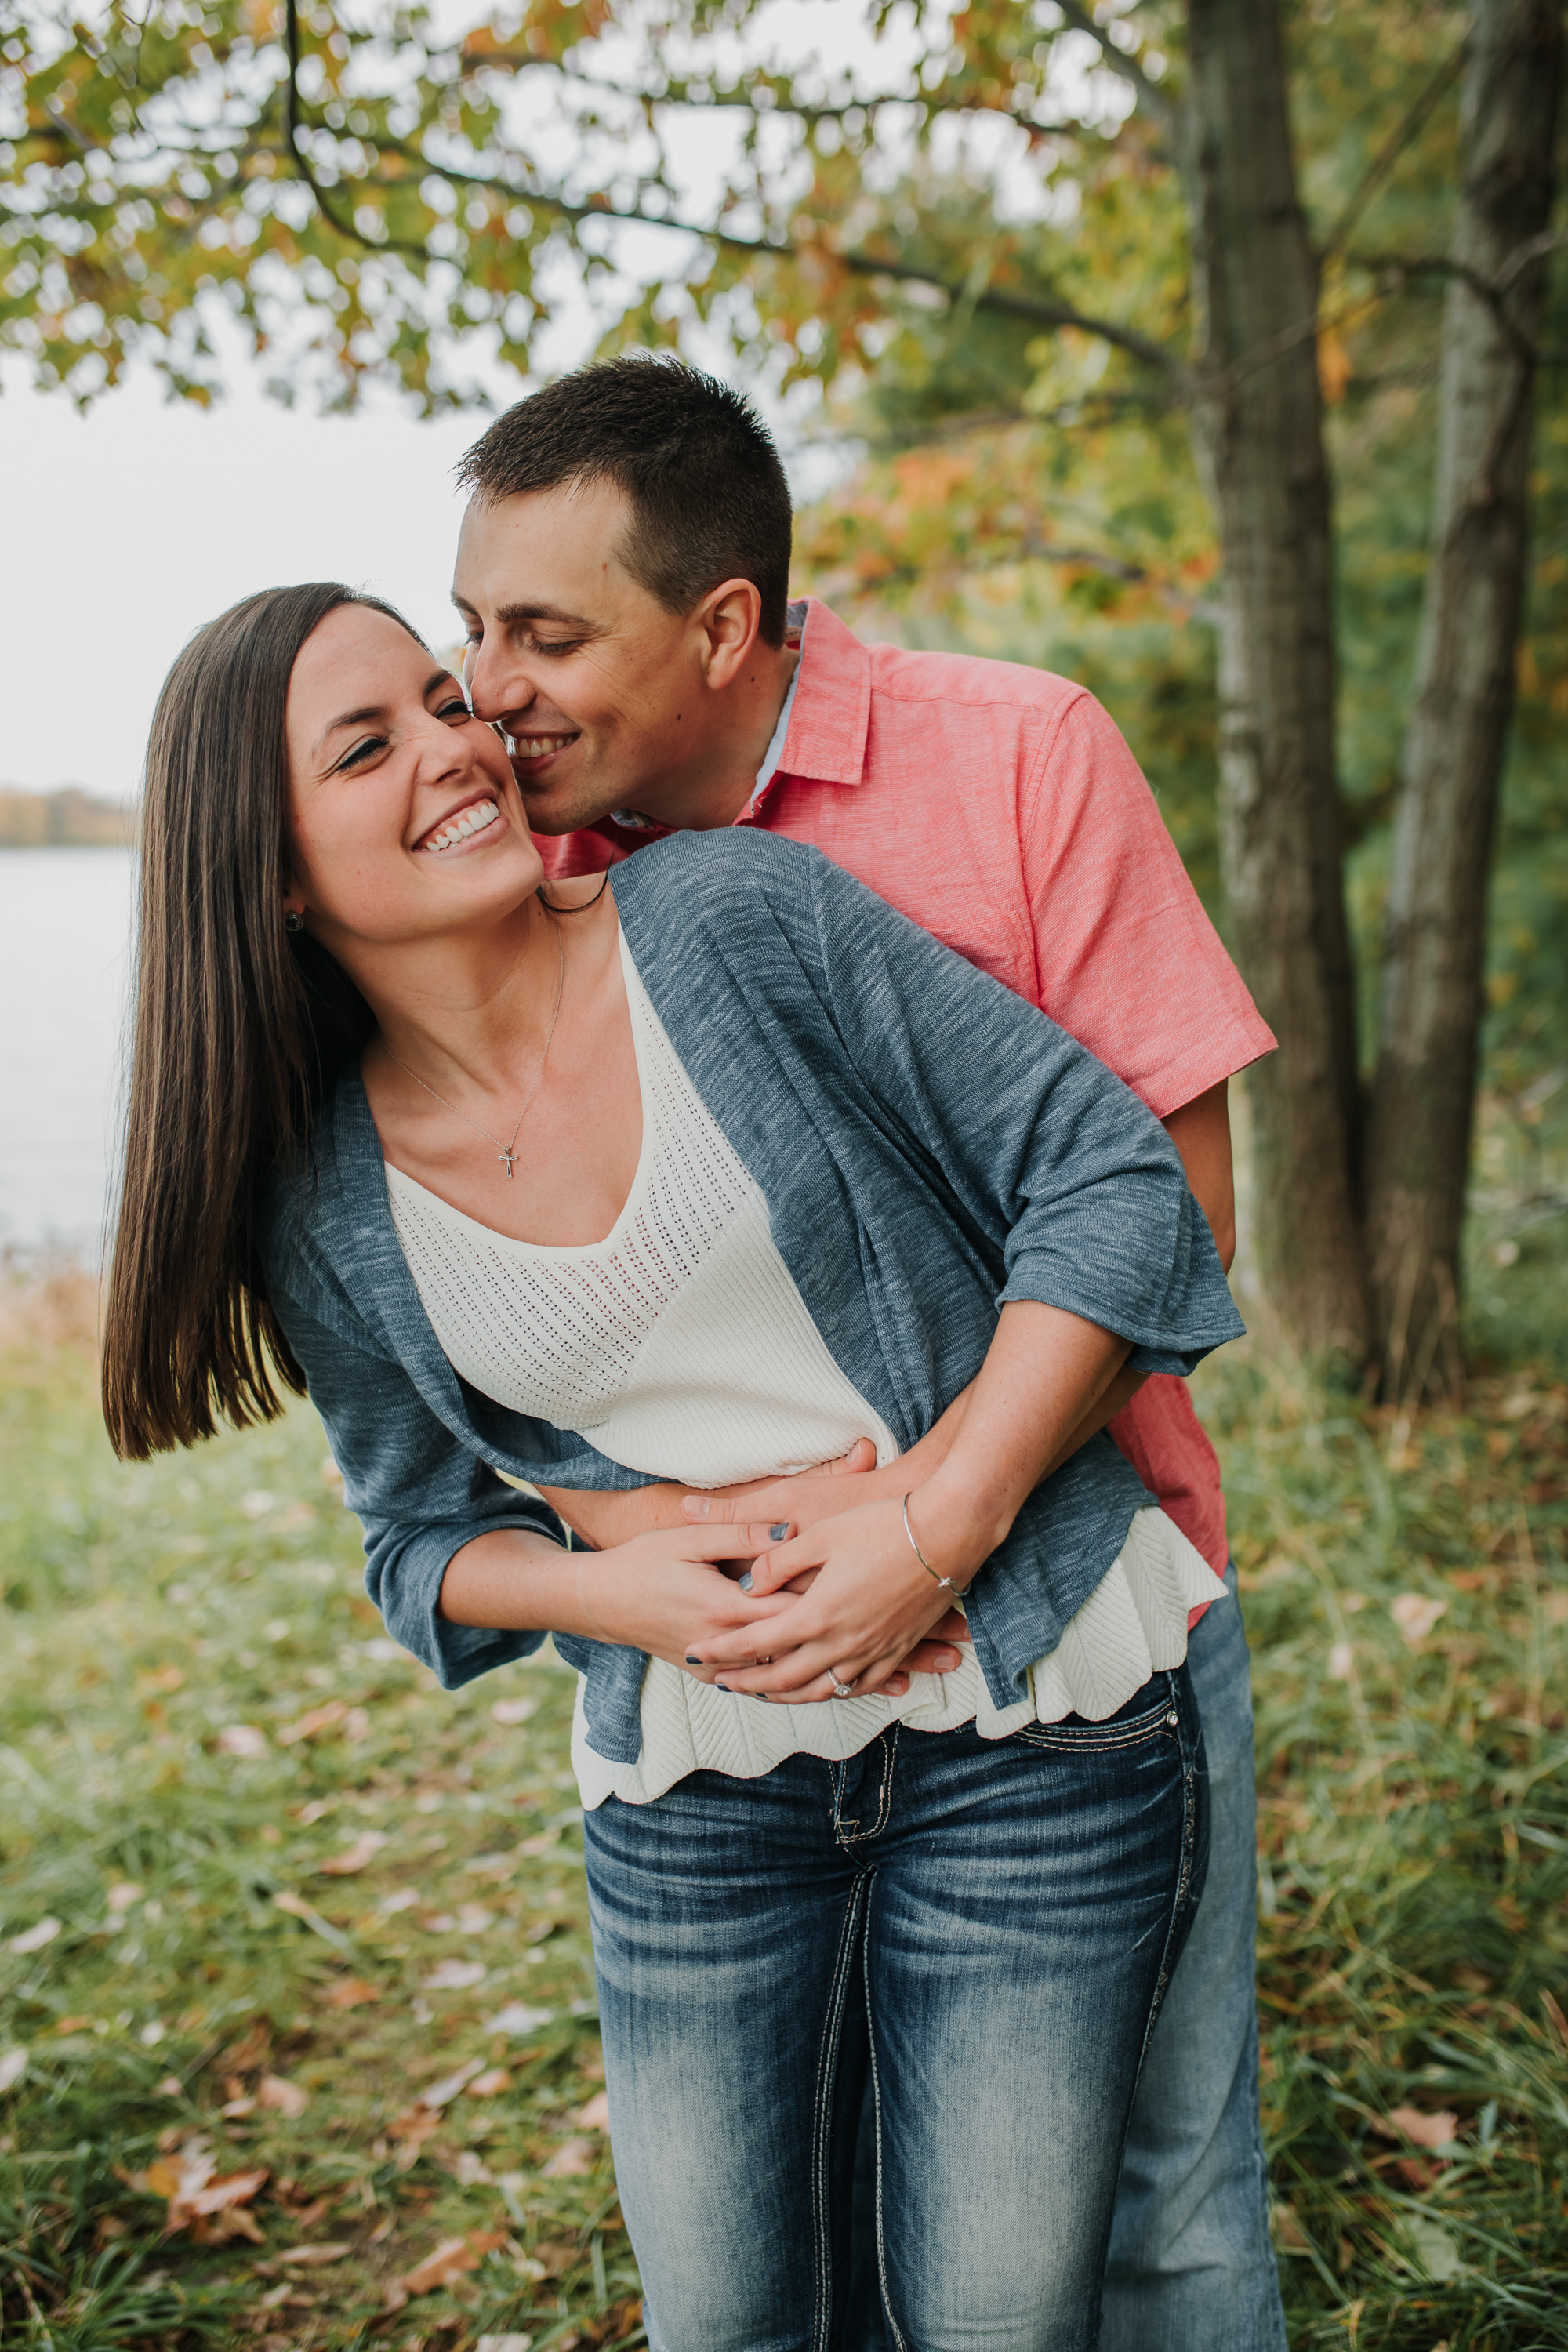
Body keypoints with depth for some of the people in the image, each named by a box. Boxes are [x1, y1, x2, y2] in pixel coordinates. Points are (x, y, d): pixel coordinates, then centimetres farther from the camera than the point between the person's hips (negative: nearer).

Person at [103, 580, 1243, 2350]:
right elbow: (426, 1538, 11)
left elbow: (1108, 1173, -9)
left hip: (1028, 1727, -2)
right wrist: (604, 1590, -11)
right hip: (692, 1802, 3)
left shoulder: (740, 914, -10)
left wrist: (935, 1531, -17)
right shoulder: (334, 1214, -2)